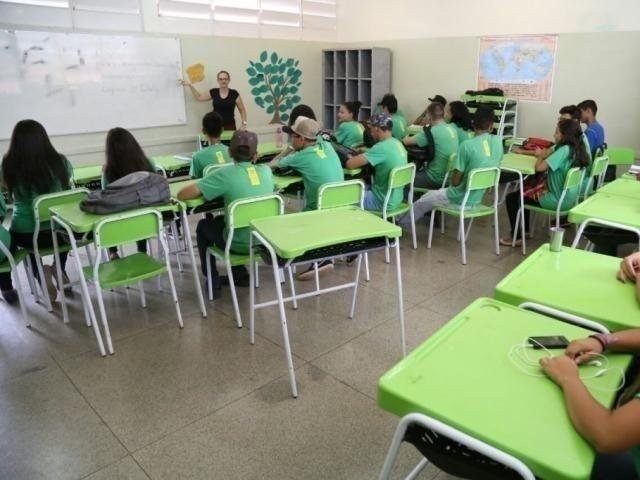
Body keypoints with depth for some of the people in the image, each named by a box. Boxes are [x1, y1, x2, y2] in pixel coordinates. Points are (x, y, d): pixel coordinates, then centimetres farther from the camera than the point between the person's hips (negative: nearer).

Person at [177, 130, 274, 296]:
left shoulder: (225, 174, -17)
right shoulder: (266, 170, -3)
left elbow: (182, 195, -15)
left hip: (241, 244, -5)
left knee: (203, 226, 26)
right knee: (219, 220, 32)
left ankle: (213, 282, 32)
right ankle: (240, 275, 38)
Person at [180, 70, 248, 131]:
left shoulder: (234, 94, -1)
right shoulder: (213, 92, 6)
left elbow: (242, 110, 5)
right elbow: (199, 97, 20)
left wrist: (244, 123, -6)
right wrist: (190, 85, 14)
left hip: (230, 127, -2)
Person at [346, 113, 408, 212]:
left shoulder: (382, 147, -24)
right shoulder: (398, 143, 2)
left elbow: (350, 164, -26)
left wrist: (353, 158, -4)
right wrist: (366, 152, 8)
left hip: (383, 202, -8)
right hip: (395, 198, 8)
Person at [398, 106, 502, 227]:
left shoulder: (467, 145, -24)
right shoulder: (498, 142, -6)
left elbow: (455, 181, -19)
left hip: (459, 199, -6)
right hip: (477, 198, 6)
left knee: (422, 202, 20)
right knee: (433, 194, 29)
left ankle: (399, 224, 42)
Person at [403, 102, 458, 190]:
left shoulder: (432, 131, -18)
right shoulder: (452, 129, 4)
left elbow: (406, 142, -12)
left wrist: (407, 137, 10)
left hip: (437, 179, -8)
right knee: (418, 171, 26)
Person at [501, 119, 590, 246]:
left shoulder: (564, 150, -23)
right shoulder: (576, 149, 4)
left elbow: (539, 167, -27)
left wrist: (539, 156, -9)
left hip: (558, 201, -10)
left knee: (512, 198, -1)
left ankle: (516, 236, 6)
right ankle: (525, 230, 33)